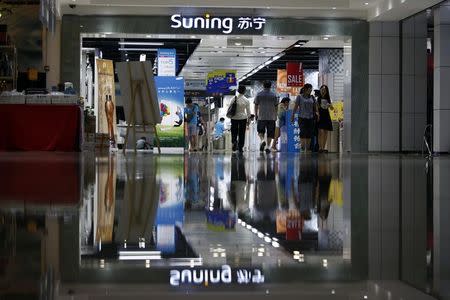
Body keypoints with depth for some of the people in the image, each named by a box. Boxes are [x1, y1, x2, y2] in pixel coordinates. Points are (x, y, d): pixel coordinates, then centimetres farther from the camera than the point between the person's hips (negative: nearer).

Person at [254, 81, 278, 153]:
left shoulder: (259, 95, 1)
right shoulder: (273, 95, 3)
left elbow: (256, 106, 3)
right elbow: (276, 107, 6)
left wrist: (256, 115, 12)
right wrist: (275, 116, 15)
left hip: (261, 117, 0)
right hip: (271, 117, 0)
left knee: (260, 131, 11)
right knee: (270, 133, 5)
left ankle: (262, 140, -15)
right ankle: (268, 146, 0)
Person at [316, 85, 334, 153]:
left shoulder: (328, 99, 12)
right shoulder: (318, 99, -2)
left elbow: (331, 108, 12)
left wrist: (329, 105, -8)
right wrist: (317, 115, -20)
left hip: (326, 116, 5)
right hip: (320, 116, -5)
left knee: (326, 133, 5)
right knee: (321, 132, -14)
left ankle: (323, 147, 10)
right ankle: (320, 147, -16)